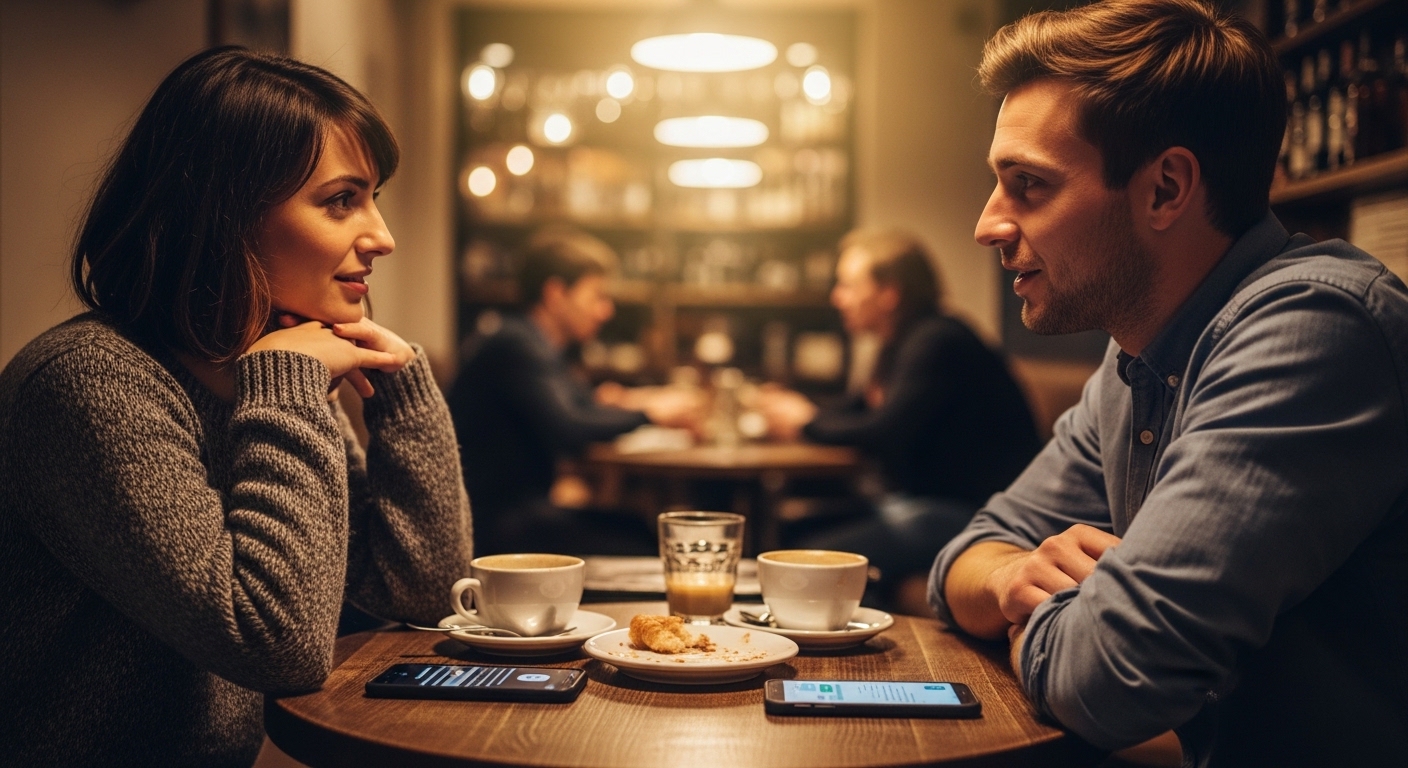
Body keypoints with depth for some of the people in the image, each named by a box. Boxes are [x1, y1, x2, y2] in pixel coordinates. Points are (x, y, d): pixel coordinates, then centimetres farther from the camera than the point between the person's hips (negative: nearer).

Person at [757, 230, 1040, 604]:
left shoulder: (937, 342, -16)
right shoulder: (903, 343, 16)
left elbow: (886, 434, -22)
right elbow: (860, 411, 25)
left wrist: (809, 422, -6)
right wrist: (800, 410, 8)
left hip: (971, 514, -10)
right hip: (924, 503, 10)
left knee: (816, 557, -23)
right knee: (798, 530, 1)